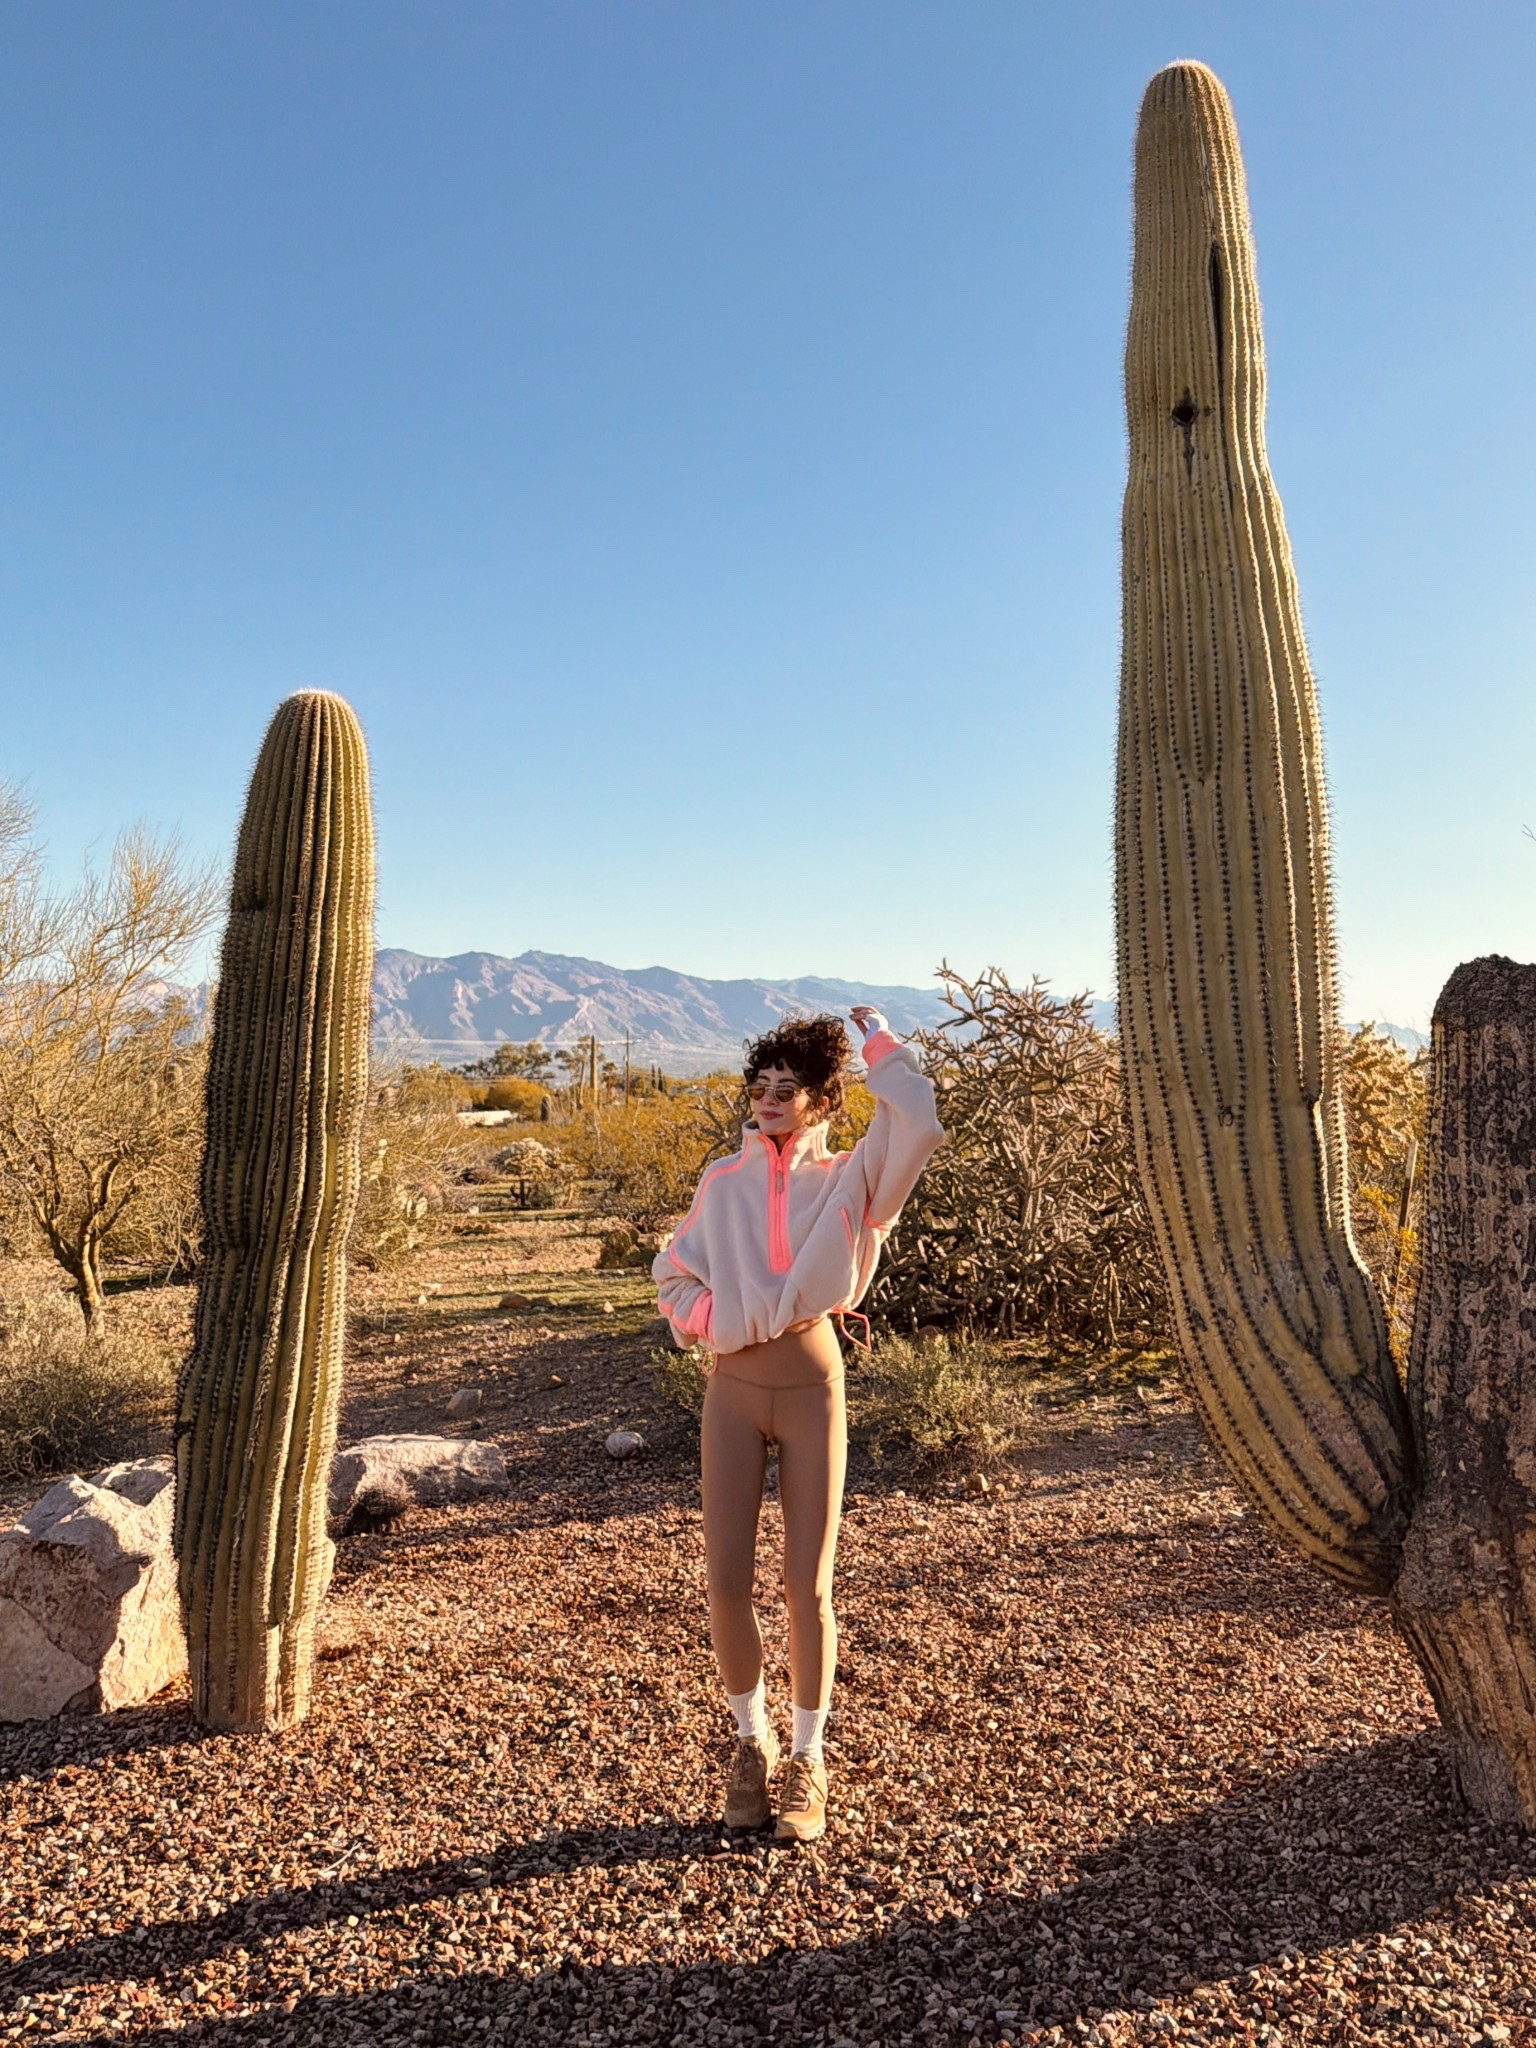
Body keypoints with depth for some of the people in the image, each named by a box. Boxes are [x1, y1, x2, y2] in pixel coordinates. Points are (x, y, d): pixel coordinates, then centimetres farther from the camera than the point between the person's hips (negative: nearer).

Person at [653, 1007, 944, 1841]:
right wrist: (711, 1321, -5)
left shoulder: (847, 1179, 1)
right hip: (733, 1387, 2)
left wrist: (877, 1041, -5)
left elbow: (918, 1124, -16)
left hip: (812, 1382, -2)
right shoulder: (724, 1182, 7)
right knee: (726, 1584, 2)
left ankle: (808, 1761, 23)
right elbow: (673, 1274, 14)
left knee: (806, 1586, 1)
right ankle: (752, 1741, 28)